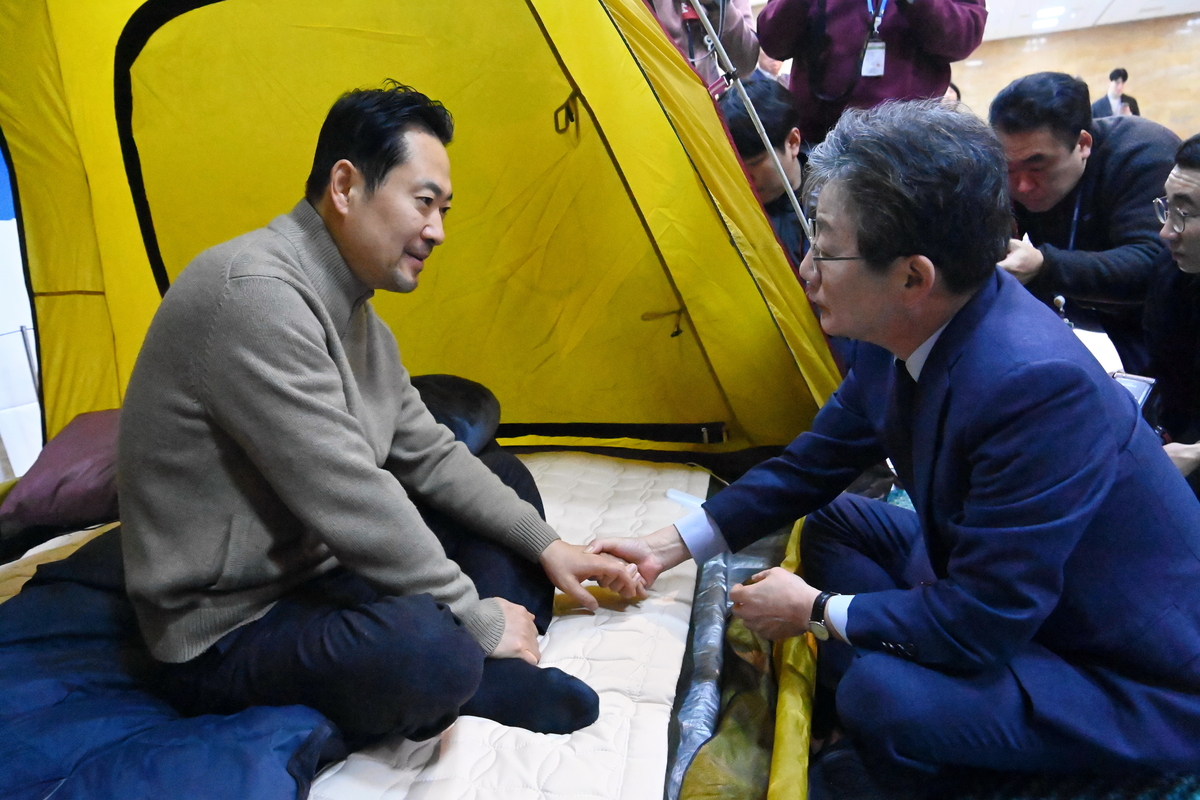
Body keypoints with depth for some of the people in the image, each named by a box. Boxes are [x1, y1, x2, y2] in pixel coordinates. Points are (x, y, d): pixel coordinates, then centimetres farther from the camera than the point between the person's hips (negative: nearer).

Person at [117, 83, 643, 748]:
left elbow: (428, 455, 11)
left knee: (504, 477, 12)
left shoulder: (352, 310, 6)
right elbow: (350, 505, -29)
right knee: (426, 648, -39)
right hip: (228, 631, -10)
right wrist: (477, 618, -17)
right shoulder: (253, 294, -27)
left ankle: (491, 671, -6)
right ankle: (477, 682, -5)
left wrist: (545, 545, 5)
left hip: (325, 568, 10)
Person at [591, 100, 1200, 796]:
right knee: (836, 522, 7)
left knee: (884, 695, -31)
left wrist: (815, 612, -14)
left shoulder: (1035, 386, -36)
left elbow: (978, 626, -29)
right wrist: (668, 546, 2)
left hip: (1134, 686, -8)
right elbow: (815, 463, 3)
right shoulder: (910, 328, -10)